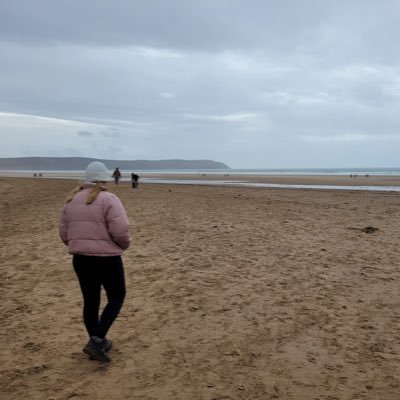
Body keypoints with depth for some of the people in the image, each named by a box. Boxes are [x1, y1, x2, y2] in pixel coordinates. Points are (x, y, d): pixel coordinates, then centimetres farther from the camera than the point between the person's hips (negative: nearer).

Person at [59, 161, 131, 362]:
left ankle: (98, 343, 30)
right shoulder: (108, 199, -13)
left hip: (80, 259, 6)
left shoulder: (72, 200, 7)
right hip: (107, 259, -6)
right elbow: (121, 231, -21)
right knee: (116, 298, 12)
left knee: (90, 302, 17)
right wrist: (124, 245, 0)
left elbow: (64, 233, 9)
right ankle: (96, 341, 1)